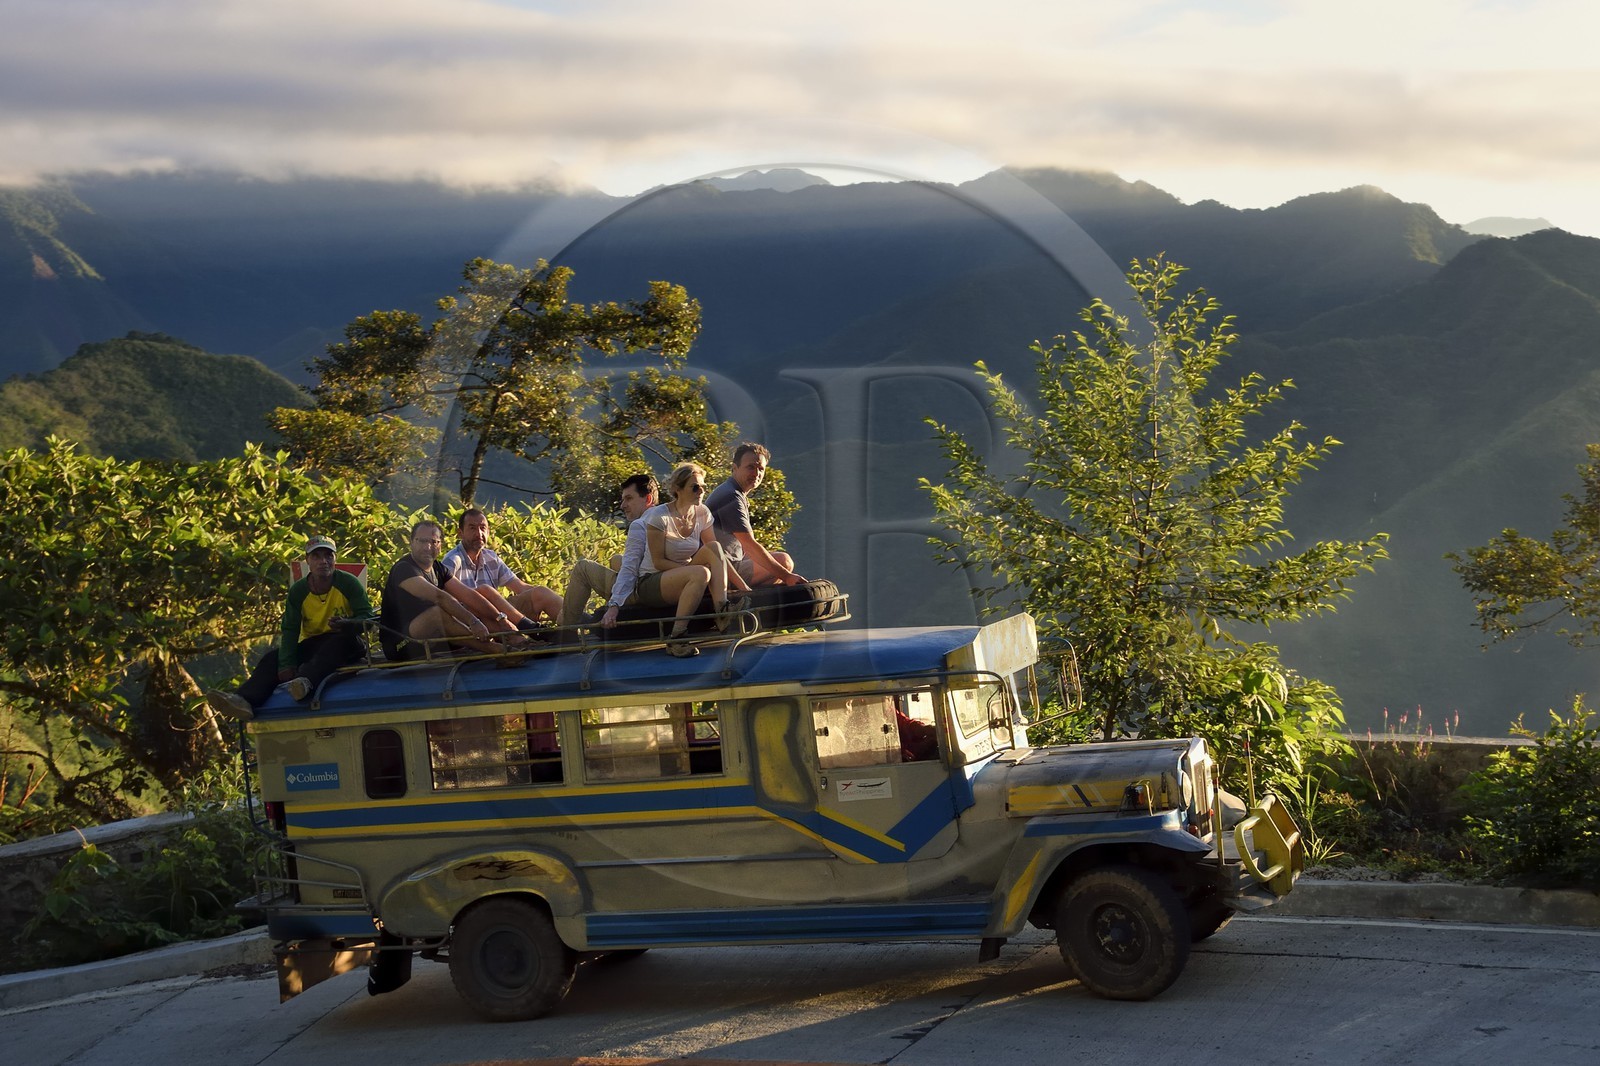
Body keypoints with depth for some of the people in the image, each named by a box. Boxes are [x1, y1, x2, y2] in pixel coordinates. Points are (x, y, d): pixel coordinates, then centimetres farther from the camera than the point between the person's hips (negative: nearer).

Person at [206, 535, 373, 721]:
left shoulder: (348, 583, -8)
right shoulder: (298, 591, 0)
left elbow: (367, 617, -13)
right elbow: (289, 629, -6)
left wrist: (346, 624, -37)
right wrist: (286, 664, -21)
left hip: (345, 647, -4)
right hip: (311, 645, 4)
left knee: (342, 638, -38)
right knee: (274, 656, -19)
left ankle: (307, 681, -59)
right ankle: (245, 700, -42)